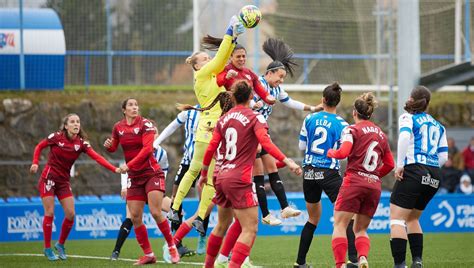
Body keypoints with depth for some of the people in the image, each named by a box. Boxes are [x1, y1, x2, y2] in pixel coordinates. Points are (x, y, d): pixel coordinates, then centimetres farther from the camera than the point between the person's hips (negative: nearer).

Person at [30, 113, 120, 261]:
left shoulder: (81, 143, -5)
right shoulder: (56, 137, -11)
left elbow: (97, 157, -15)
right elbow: (39, 147, 4)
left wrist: (114, 169, -27)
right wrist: (35, 163, -11)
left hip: (63, 181, 4)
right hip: (48, 178, -3)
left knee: (71, 214, -4)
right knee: (49, 213, -7)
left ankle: (60, 244, 17)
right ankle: (47, 249, 4)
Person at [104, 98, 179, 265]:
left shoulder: (145, 124, -8)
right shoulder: (118, 127, 5)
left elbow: (147, 149, -18)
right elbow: (113, 148, 18)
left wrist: (129, 165, -26)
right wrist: (109, 146, -6)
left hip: (152, 173, -5)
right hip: (134, 177, 5)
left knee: (155, 212, -16)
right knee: (135, 217, -2)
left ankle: (172, 247, 1)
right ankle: (148, 254, 7)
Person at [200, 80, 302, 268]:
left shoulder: (224, 119, 11)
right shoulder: (255, 118, -5)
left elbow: (211, 148, 10)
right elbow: (265, 142, -21)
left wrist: (204, 174, 22)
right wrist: (286, 161, -27)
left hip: (222, 177, 7)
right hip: (240, 179, -7)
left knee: (222, 225, 23)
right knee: (250, 229, -6)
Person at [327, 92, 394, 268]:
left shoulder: (352, 130, -1)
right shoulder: (381, 134, 17)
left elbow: (343, 152, -16)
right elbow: (389, 164, 17)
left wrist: (330, 153, 4)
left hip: (354, 181, -5)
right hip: (375, 186, 5)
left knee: (340, 225, -3)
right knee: (360, 229, 15)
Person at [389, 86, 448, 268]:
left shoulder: (407, 118, 4)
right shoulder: (438, 126, 20)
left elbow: (404, 137, -17)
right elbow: (443, 156, 14)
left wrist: (399, 165, -14)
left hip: (413, 171, -6)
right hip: (434, 175, 6)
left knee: (397, 219, -6)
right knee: (412, 219, 21)